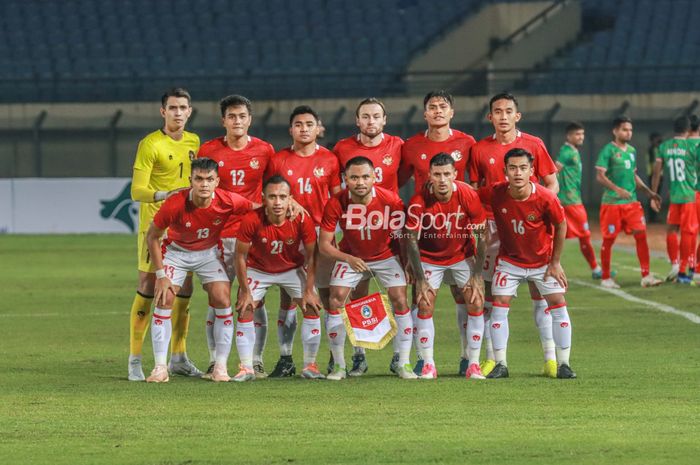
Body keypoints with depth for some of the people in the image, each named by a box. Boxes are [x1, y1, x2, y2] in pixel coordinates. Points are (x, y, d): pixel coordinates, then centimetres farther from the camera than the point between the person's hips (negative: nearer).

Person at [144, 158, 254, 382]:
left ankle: (221, 367, -1)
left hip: (210, 252, 1)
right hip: (176, 251, -1)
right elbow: (152, 236, -15)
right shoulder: (175, 205, -31)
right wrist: (161, 274, -15)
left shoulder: (228, 202, -26)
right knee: (164, 300, -14)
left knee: (223, 300, -11)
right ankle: (160, 368, -7)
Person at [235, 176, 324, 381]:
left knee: (311, 308, -10)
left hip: (292, 269, 1)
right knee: (245, 310, -13)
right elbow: (240, 256, -17)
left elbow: (311, 256, -13)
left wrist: (309, 291, -13)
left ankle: (310, 366, 1)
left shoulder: (302, 220, -28)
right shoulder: (251, 221, -31)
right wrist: (245, 292, -15)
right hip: (258, 269, -1)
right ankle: (246, 369, -6)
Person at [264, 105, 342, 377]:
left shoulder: (329, 160, 4)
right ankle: (285, 359, 5)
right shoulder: (279, 161, 5)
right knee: (287, 295, 1)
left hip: (321, 231, -1)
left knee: (327, 293, -2)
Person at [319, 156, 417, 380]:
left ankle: (404, 365, -3)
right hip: (350, 257, 0)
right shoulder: (336, 204, -25)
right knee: (335, 302, -11)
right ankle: (339, 366, 2)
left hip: (386, 255, 0)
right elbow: (324, 244, -19)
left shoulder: (390, 200, -25)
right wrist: (348, 259, -35)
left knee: (400, 301, -13)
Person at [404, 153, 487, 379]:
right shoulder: (419, 201, -25)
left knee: (476, 303, -9)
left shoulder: (468, 195, -23)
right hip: (430, 257, -1)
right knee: (425, 306, -9)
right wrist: (420, 279, -18)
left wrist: (476, 275, -14)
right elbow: (411, 240, -15)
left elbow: (482, 236, -13)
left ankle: (474, 365, 0)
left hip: (463, 254, 1)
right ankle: (428, 365, 1)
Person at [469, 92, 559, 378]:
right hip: (494, 226, 1)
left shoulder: (534, 145, 3)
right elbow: (474, 191, 12)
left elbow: (552, 184, 7)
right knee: (489, 292, -1)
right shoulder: (480, 150, 6)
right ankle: (492, 358, 6)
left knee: (540, 290, -4)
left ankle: (550, 359, -1)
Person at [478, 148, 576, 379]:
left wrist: (555, 263, -4)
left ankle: (563, 364, 5)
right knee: (498, 307, -7)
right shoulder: (495, 193, -23)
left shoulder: (546, 198, -25)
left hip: (543, 261, -1)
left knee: (558, 305, -5)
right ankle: (500, 365, 2)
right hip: (509, 260, 1)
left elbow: (560, 226, -8)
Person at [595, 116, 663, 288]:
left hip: (632, 202, 6)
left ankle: (646, 276, -5)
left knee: (641, 235, -5)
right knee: (609, 240, 2)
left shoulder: (631, 151, 13)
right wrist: (617, 189, -28)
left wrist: (650, 193, 17)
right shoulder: (608, 150, -8)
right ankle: (606, 278, 14)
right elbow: (600, 176, -15)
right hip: (612, 202, -6)